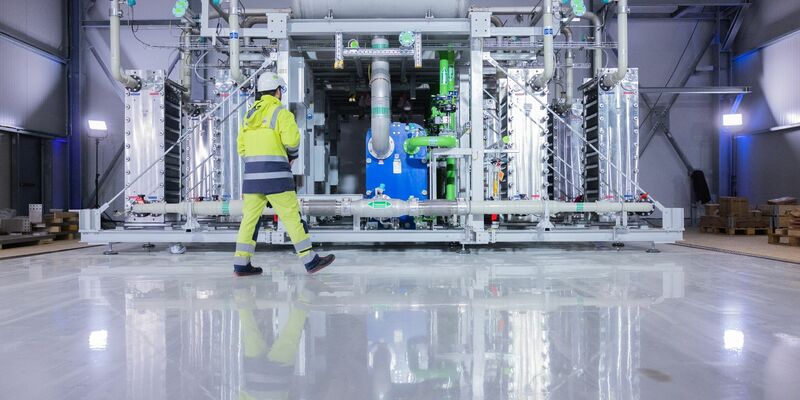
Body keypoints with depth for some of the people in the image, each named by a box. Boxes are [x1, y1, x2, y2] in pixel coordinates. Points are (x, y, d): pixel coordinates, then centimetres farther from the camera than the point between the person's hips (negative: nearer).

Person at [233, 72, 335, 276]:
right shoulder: (281, 112, -2)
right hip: (274, 173, -7)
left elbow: (241, 147, 17)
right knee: (292, 216, -3)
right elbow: (291, 139, -13)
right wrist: (292, 156, 6)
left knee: (250, 217, 9)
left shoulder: (250, 114, 18)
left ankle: (241, 264, 11)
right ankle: (310, 260, 1)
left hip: (251, 173, 7)